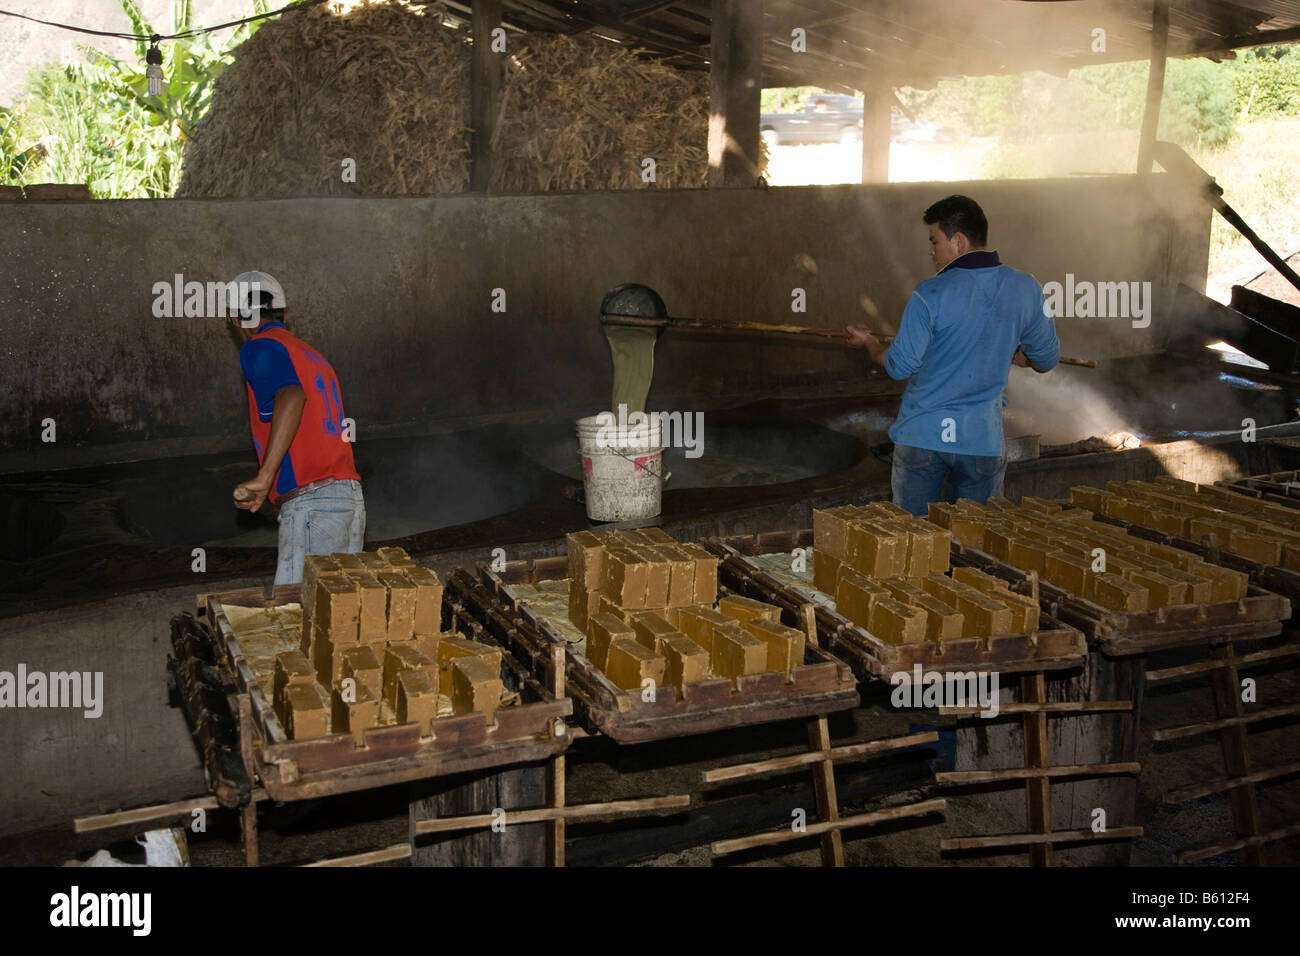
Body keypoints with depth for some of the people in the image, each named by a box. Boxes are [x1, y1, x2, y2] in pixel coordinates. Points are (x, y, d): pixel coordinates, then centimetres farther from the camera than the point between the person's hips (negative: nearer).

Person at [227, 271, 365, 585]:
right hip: (351, 498, 9)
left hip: (310, 503, -8)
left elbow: (291, 397, -22)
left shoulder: (259, 348, -1)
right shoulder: (310, 354, 25)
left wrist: (264, 478, -24)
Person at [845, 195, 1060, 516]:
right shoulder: (1026, 289, -2)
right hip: (983, 438, 3)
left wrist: (869, 343, 11)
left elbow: (900, 366, -9)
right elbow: (1047, 358, 9)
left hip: (922, 433, -3)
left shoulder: (929, 296, -14)